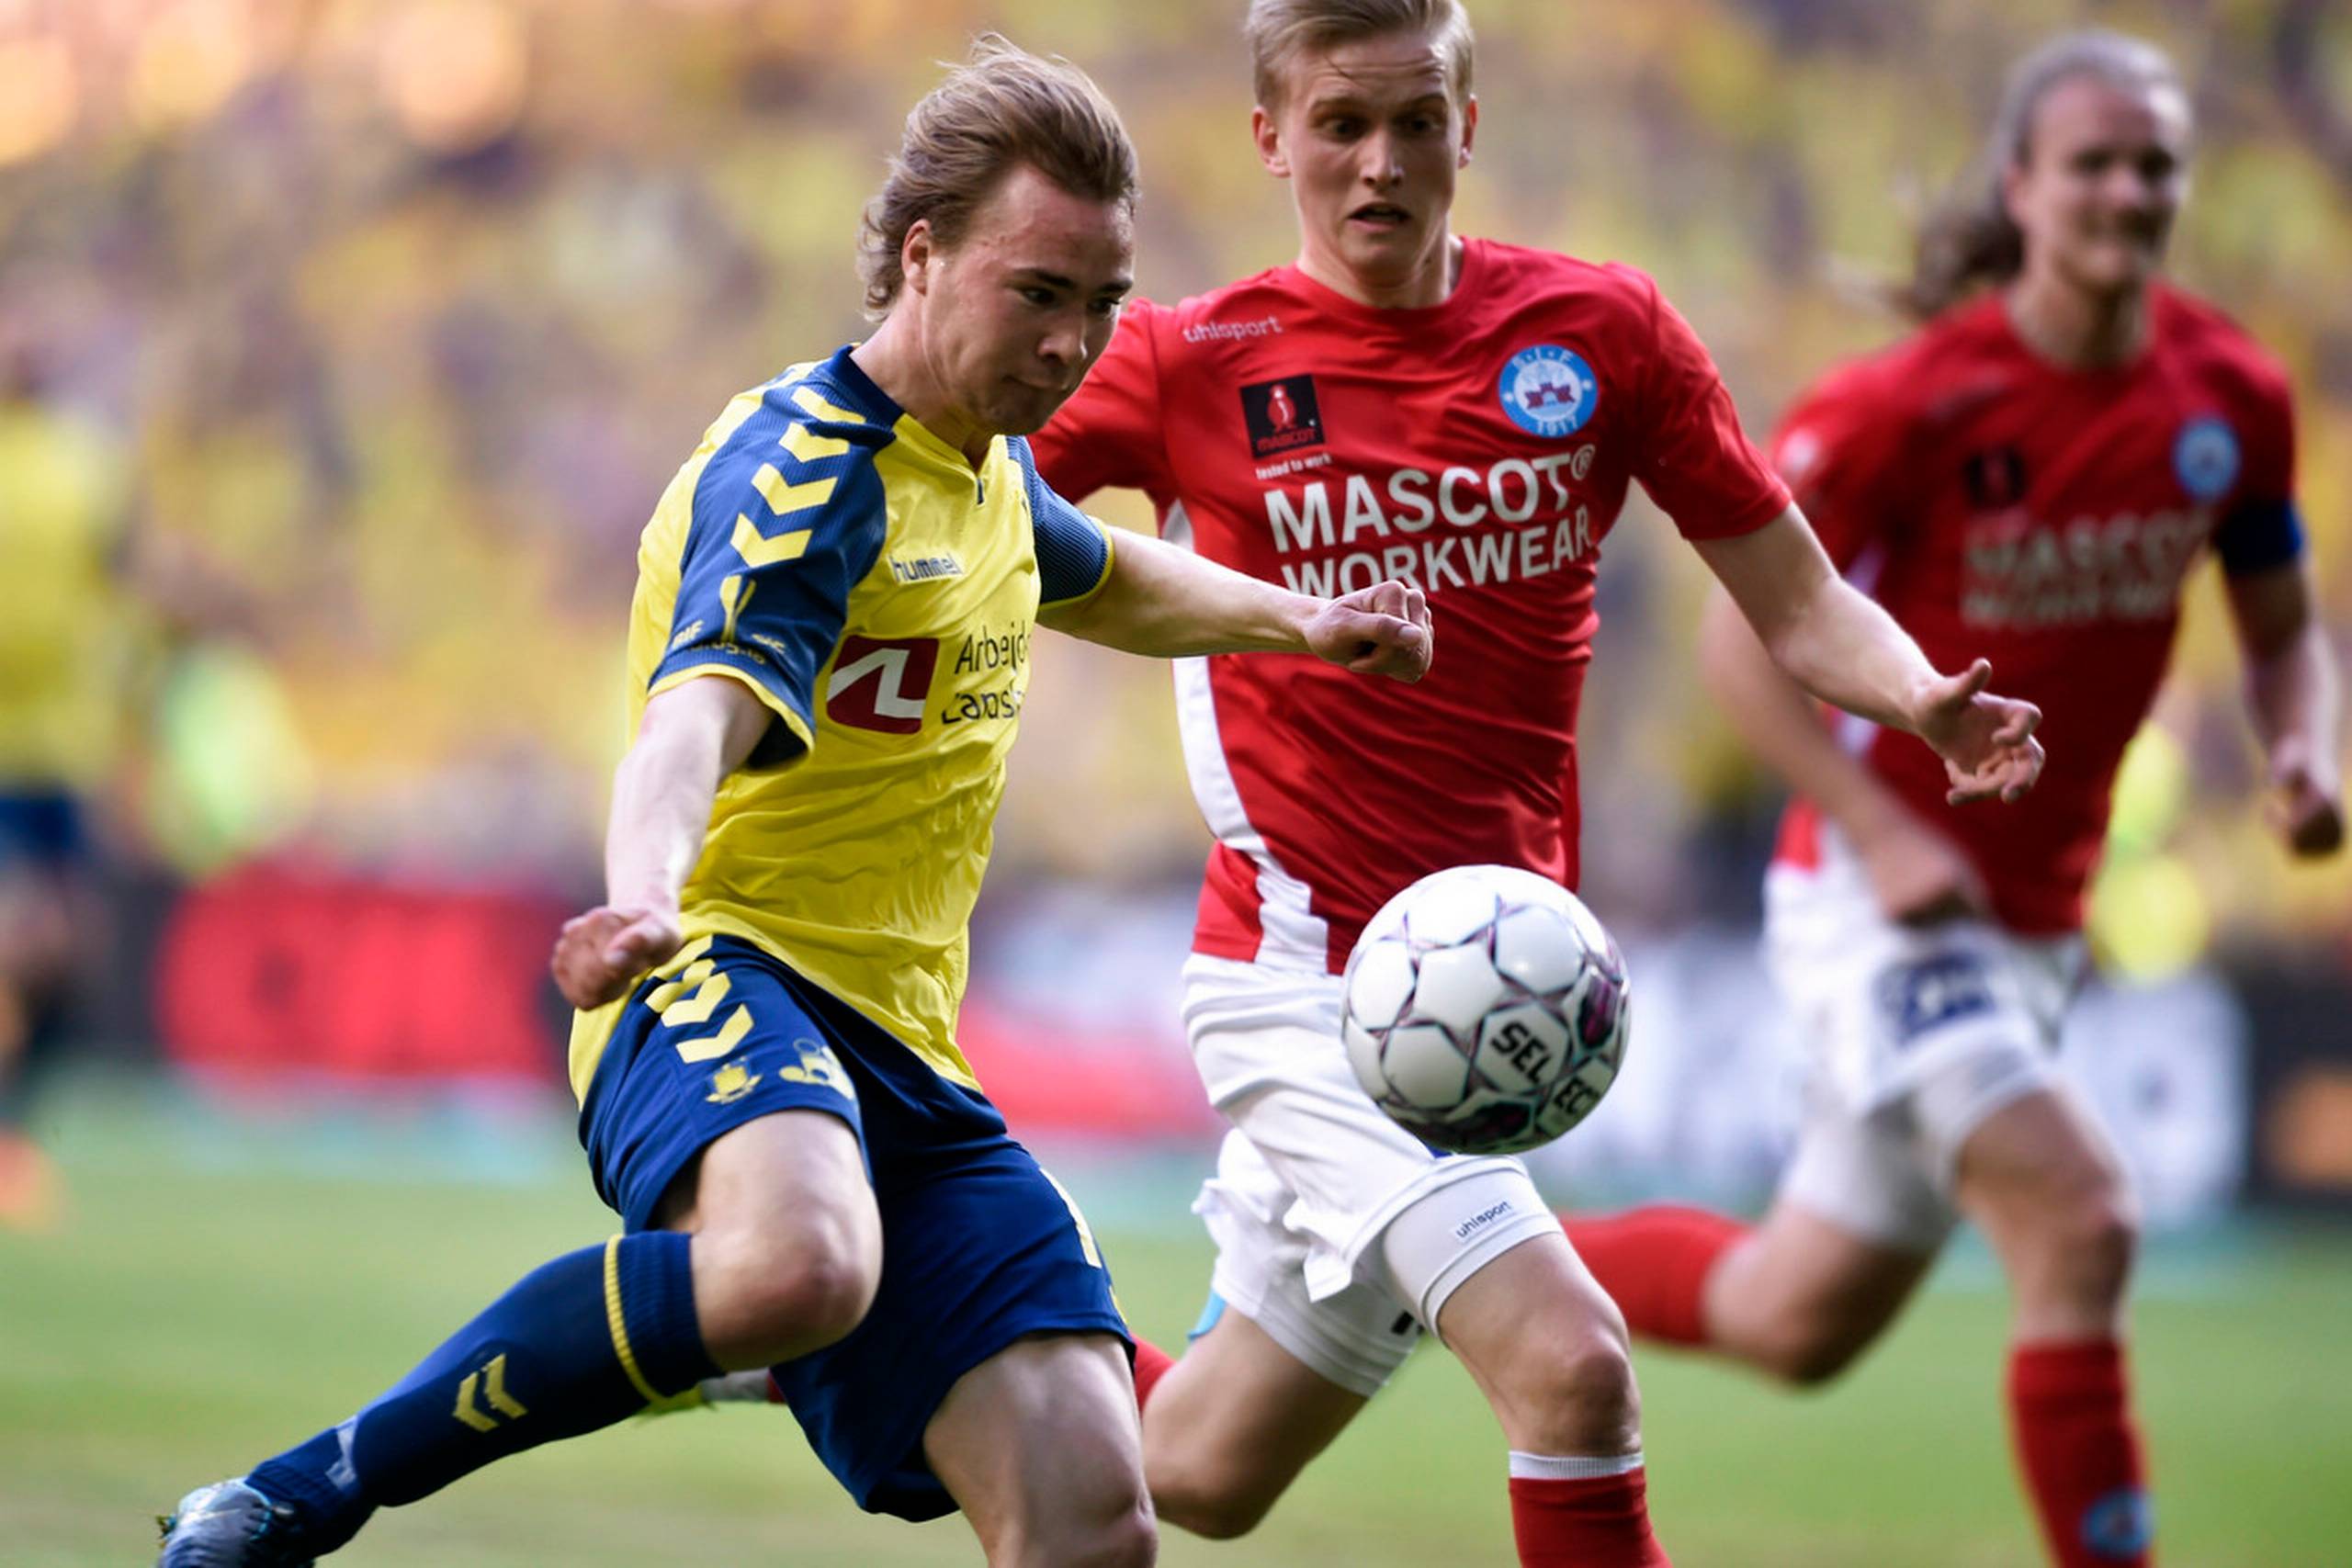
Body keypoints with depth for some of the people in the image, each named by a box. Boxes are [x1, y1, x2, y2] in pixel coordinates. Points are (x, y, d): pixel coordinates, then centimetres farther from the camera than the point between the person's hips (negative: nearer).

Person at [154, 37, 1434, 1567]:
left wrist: (1288, 618, 43)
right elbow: (699, 712, -31)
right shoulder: (802, 471, -11)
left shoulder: (990, 466, 18)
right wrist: (646, 896, -50)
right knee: (799, 1263, -43)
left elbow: (1099, 580, 46)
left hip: (899, 1047, 8)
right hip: (730, 979, -8)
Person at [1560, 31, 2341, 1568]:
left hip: (2038, 922, 7)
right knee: (2081, 1220, -25)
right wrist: (1881, 834, -22)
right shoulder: (1917, 402, -17)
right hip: (1877, 901, -6)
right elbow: (1745, 636, -12)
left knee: (1796, 1325, 15)